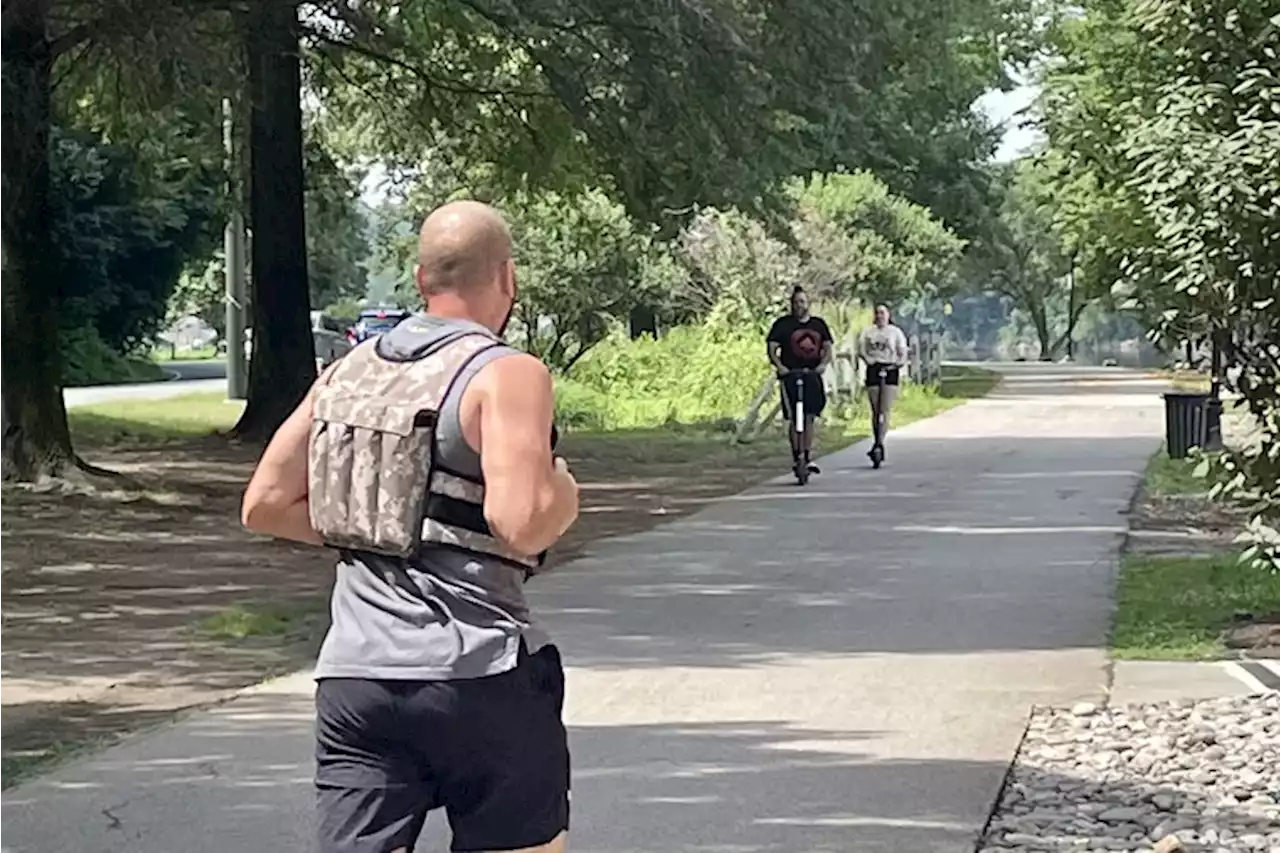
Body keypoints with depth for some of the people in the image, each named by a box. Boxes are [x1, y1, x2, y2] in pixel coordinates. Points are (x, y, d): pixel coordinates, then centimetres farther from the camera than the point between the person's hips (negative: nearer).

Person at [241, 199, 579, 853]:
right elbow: (522, 523, -20)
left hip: (353, 676, 5)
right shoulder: (507, 375, -8)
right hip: (476, 673, -5)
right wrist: (565, 495, 1)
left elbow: (265, 505, 12)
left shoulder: (349, 371, 12)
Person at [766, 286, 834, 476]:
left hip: (812, 375, 3)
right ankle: (796, 458, 0)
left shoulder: (819, 324, 13)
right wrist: (779, 365, -19)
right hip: (790, 375, -3)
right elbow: (771, 348, -2)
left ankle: (807, 458, 8)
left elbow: (828, 348, 10)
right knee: (795, 419, -5)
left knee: (810, 418, 2)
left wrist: (823, 363, -10)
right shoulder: (783, 324, 3)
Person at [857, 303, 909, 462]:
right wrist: (868, 359, -17)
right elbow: (861, 349, 1)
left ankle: (880, 443, -14)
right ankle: (876, 442, 10)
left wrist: (898, 364, -11)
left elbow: (903, 352, 7)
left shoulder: (895, 332, 8)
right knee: (875, 410, 1)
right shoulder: (867, 332, 10)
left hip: (890, 370, -1)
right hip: (873, 370, 1)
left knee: (885, 410, -10)